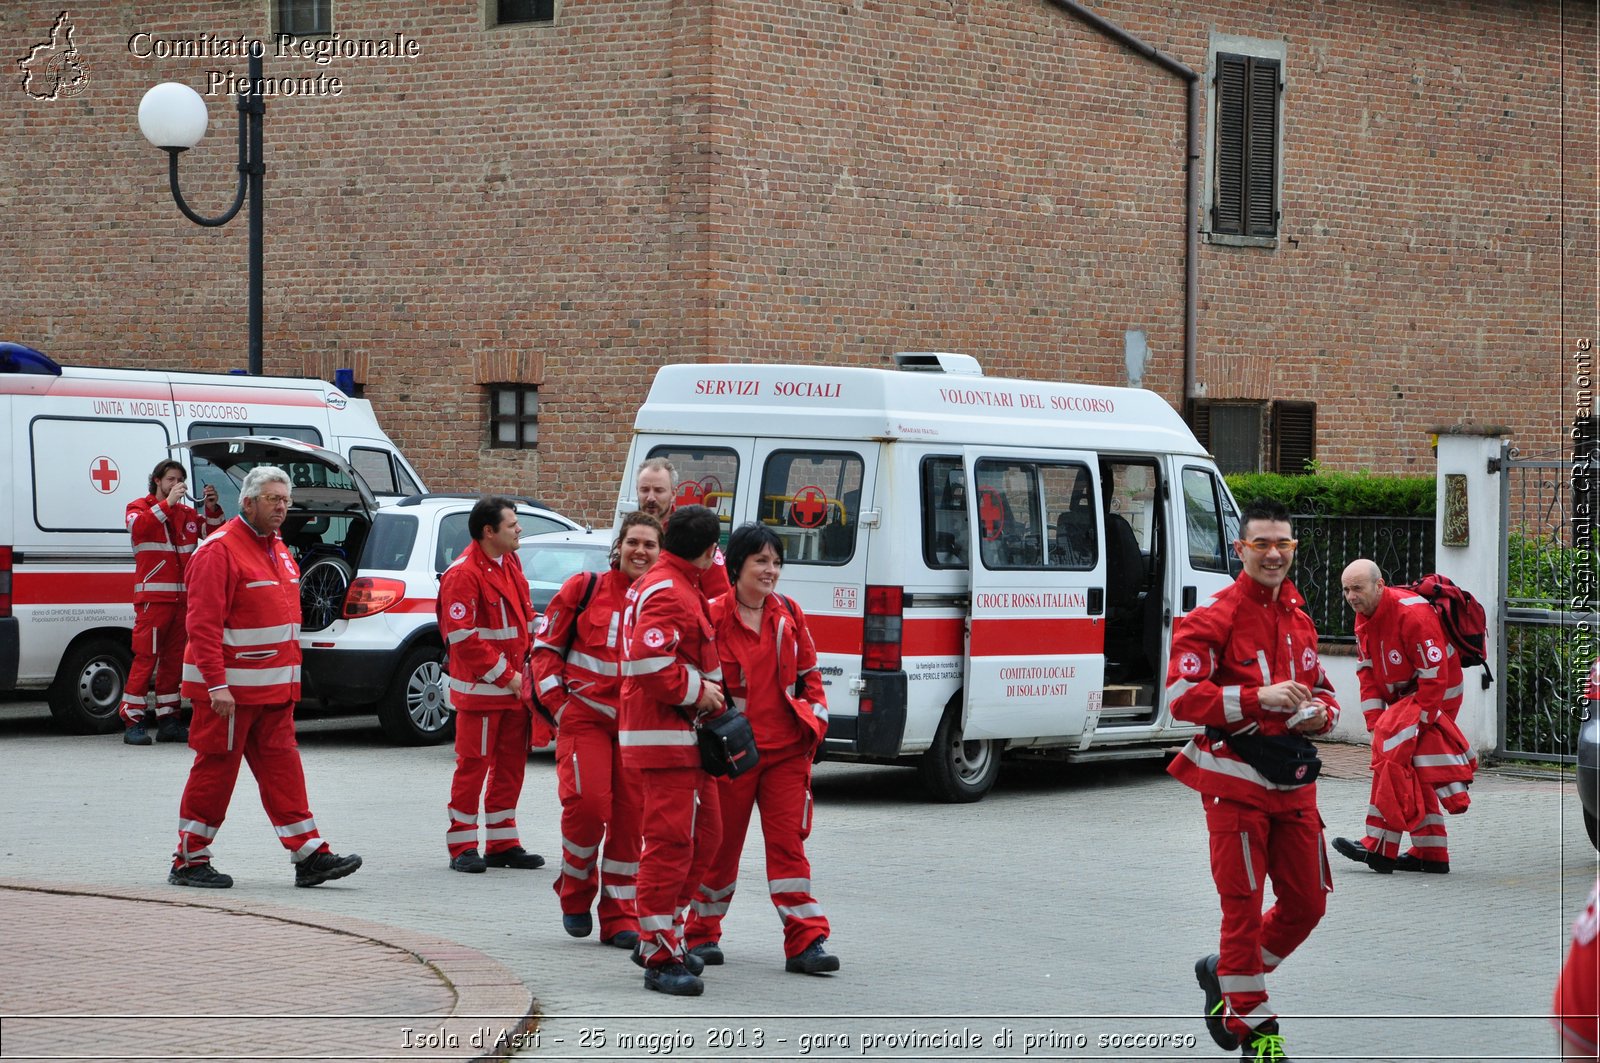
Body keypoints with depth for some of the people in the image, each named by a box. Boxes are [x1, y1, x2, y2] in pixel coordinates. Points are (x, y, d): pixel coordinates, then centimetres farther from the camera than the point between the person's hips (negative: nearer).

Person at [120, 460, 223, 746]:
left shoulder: (186, 513, 18)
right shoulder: (139, 507, 4)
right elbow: (138, 526, -17)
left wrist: (212, 509, -3)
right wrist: (167, 503, -24)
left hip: (182, 597, 6)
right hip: (152, 596, -6)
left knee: (174, 658, 8)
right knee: (146, 657, -11)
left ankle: (168, 719, 13)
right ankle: (133, 722, -10)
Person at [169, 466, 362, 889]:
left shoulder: (277, 549, 15)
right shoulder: (220, 550, -13)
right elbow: (203, 624, -19)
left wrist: (289, 677, 18)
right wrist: (217, 684, -24)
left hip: (275, 689, 8)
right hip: (230, 689, -8)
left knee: (282, 767, 6)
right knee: (216, 771, -1)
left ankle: (310, 856, 4)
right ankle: (189, 861, 8)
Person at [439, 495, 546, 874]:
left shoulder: (510, 564, 12)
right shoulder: (463, 575, -16)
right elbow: (463, 638, -20)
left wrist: (532, 661, 7)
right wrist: (504, 675, -17)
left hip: (514, 686, 8)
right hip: (481, 688, -8)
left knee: (511, 764, 11)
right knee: (473, 765, -2)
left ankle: (502, 843, 19)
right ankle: (462, 847, 5)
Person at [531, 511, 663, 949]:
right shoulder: (585, 589, 0)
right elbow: (545, 648, 5)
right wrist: (558, 703, -3)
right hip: (584, 715, -2)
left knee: (630, 815, 2)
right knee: (587, 802, -17)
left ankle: (619, 917, 12)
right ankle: (574, 892, 8)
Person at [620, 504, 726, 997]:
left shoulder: (679, 587, 19)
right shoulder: (668, 594, -17)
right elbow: (648, 660, -29)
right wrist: (697, 692, -17)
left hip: (686, 735, 11)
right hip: (665, 738, -11)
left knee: (704, 836, 16)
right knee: (670, 841, -12)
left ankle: (658, 936, 24)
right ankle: (660, 957, -10)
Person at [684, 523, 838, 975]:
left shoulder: (789, 615, 7)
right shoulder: (713, 617, -7)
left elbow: (809, 672, 15)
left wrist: (814, 718, 5)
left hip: (786, 750, 3)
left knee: (789, 842, -2)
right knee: (721, 844, 8)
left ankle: (806, 942, -4)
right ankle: (703, 934, 24)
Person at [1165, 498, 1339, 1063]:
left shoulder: (1298, 619, 13)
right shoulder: (1213, 617, -9)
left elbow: (1321, 689, 23)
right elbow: (1182, 695, -17)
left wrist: (1319, 712, -2)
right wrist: (1258, 698, -24)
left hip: (1292, 780, 7)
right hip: (1235, 778, -7)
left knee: (1307, 902, 11)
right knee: (1244, 906, -2)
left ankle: (1224, 974, 31)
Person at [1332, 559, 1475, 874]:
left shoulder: (1412, 615, -26)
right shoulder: (1364, 618, 2)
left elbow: (1435, 675, -25)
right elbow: (1368, 672, 6)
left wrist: (1418, 722, -22)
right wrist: (1375, 721, -4)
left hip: (1438, 696, -9)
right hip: (1403, 695, 9)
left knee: (1394, 747, -23)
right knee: (1414, 773, 11)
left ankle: (1381, 848, -22)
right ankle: (1432, 855, 20)